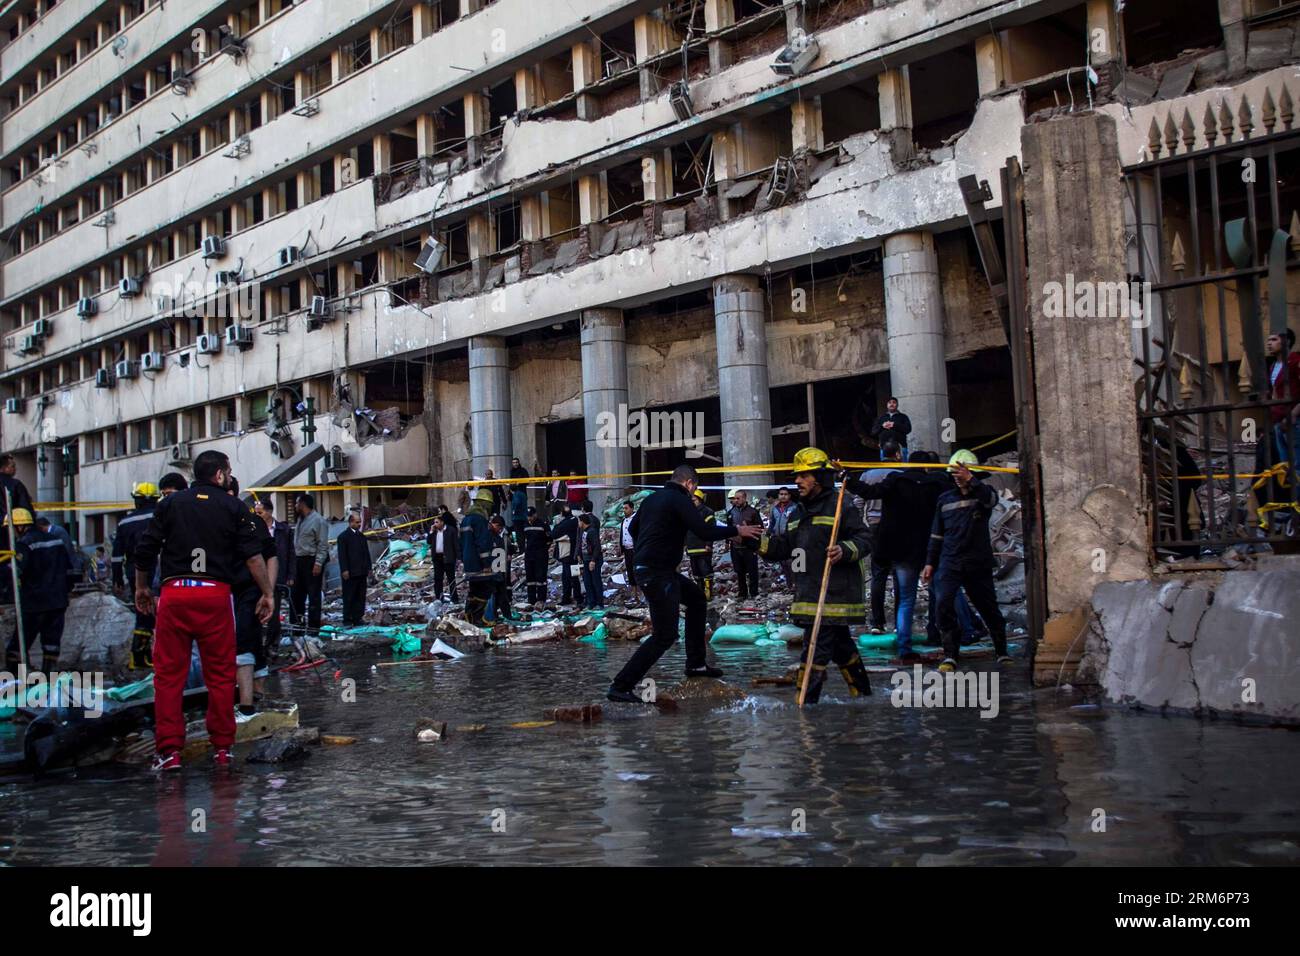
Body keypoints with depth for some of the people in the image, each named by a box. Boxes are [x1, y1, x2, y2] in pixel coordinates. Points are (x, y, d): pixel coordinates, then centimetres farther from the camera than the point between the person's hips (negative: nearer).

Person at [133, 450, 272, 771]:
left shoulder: (170, 503, 11)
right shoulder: (233, 507, 6)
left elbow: (145, 550, 10)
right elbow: (253, 554, -1)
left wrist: (141, 588, 23)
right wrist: (267, 594, 4)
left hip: (174, 593, 1)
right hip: (215, 595, -1)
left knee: (168, 674, 4)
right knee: (220, 675, 7)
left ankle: (169, 750, 2)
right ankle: (222, 748, 11)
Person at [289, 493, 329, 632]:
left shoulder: (318, 521, -12)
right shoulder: (300, 520, 15)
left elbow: (323, 545, -15)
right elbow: (297, 543, 18)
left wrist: (318, 563, -21)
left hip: (312, 561, -9)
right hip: (299, 560, 9)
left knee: (313, 594, -5)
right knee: (296, 592, 14)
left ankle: (314, 625, -2)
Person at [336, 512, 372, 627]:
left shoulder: (361, 536, 15)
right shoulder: (343, 536, -6)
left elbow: (366, 553, 18)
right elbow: (342, 555, -11)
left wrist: (368, 568, 12)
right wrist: (344, 570, -16)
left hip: (362, 573, 7)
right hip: (350, 573, -7)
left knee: (360, 597, 7)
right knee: (349, 598, -2)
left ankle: (358, 619, 12)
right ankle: (347, 620, 3)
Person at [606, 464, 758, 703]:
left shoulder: (652, 498, 13)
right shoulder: (680, 499, -12)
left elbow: (633, 528, 25)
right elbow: (704, 531, -21)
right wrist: (737, 531, -9)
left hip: (645, 567, 10)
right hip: (658, 575, -10)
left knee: (697, 599, 25)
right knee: (665, 636, -8)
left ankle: (696, 664, 28)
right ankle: (621, 686, -9)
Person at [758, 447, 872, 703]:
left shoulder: (841, 505, -7)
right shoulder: (800, 513, 19)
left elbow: (864, 539, -11)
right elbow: (782, 547, 16)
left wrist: (845, 550, -29)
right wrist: (756, 539, 1)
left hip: (833, 594, -9)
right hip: (809, 595, 9)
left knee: (815, 650, -11)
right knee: (841, 646, 19)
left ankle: (805, 704, -9)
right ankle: (863, 694, 32)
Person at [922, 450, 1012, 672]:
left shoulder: (982, 493, 2)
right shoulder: (945, 499, 11)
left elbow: (991, 498, -25)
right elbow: (937, 534, 17)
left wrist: (970, 480, -41)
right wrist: (930, 562, 12)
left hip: (979, 564, -2)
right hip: (950, 563, 2)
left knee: (989, 608, 8)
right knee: (943, 603, -17)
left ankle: (1002, 652, 27)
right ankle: (950, 655, -11)